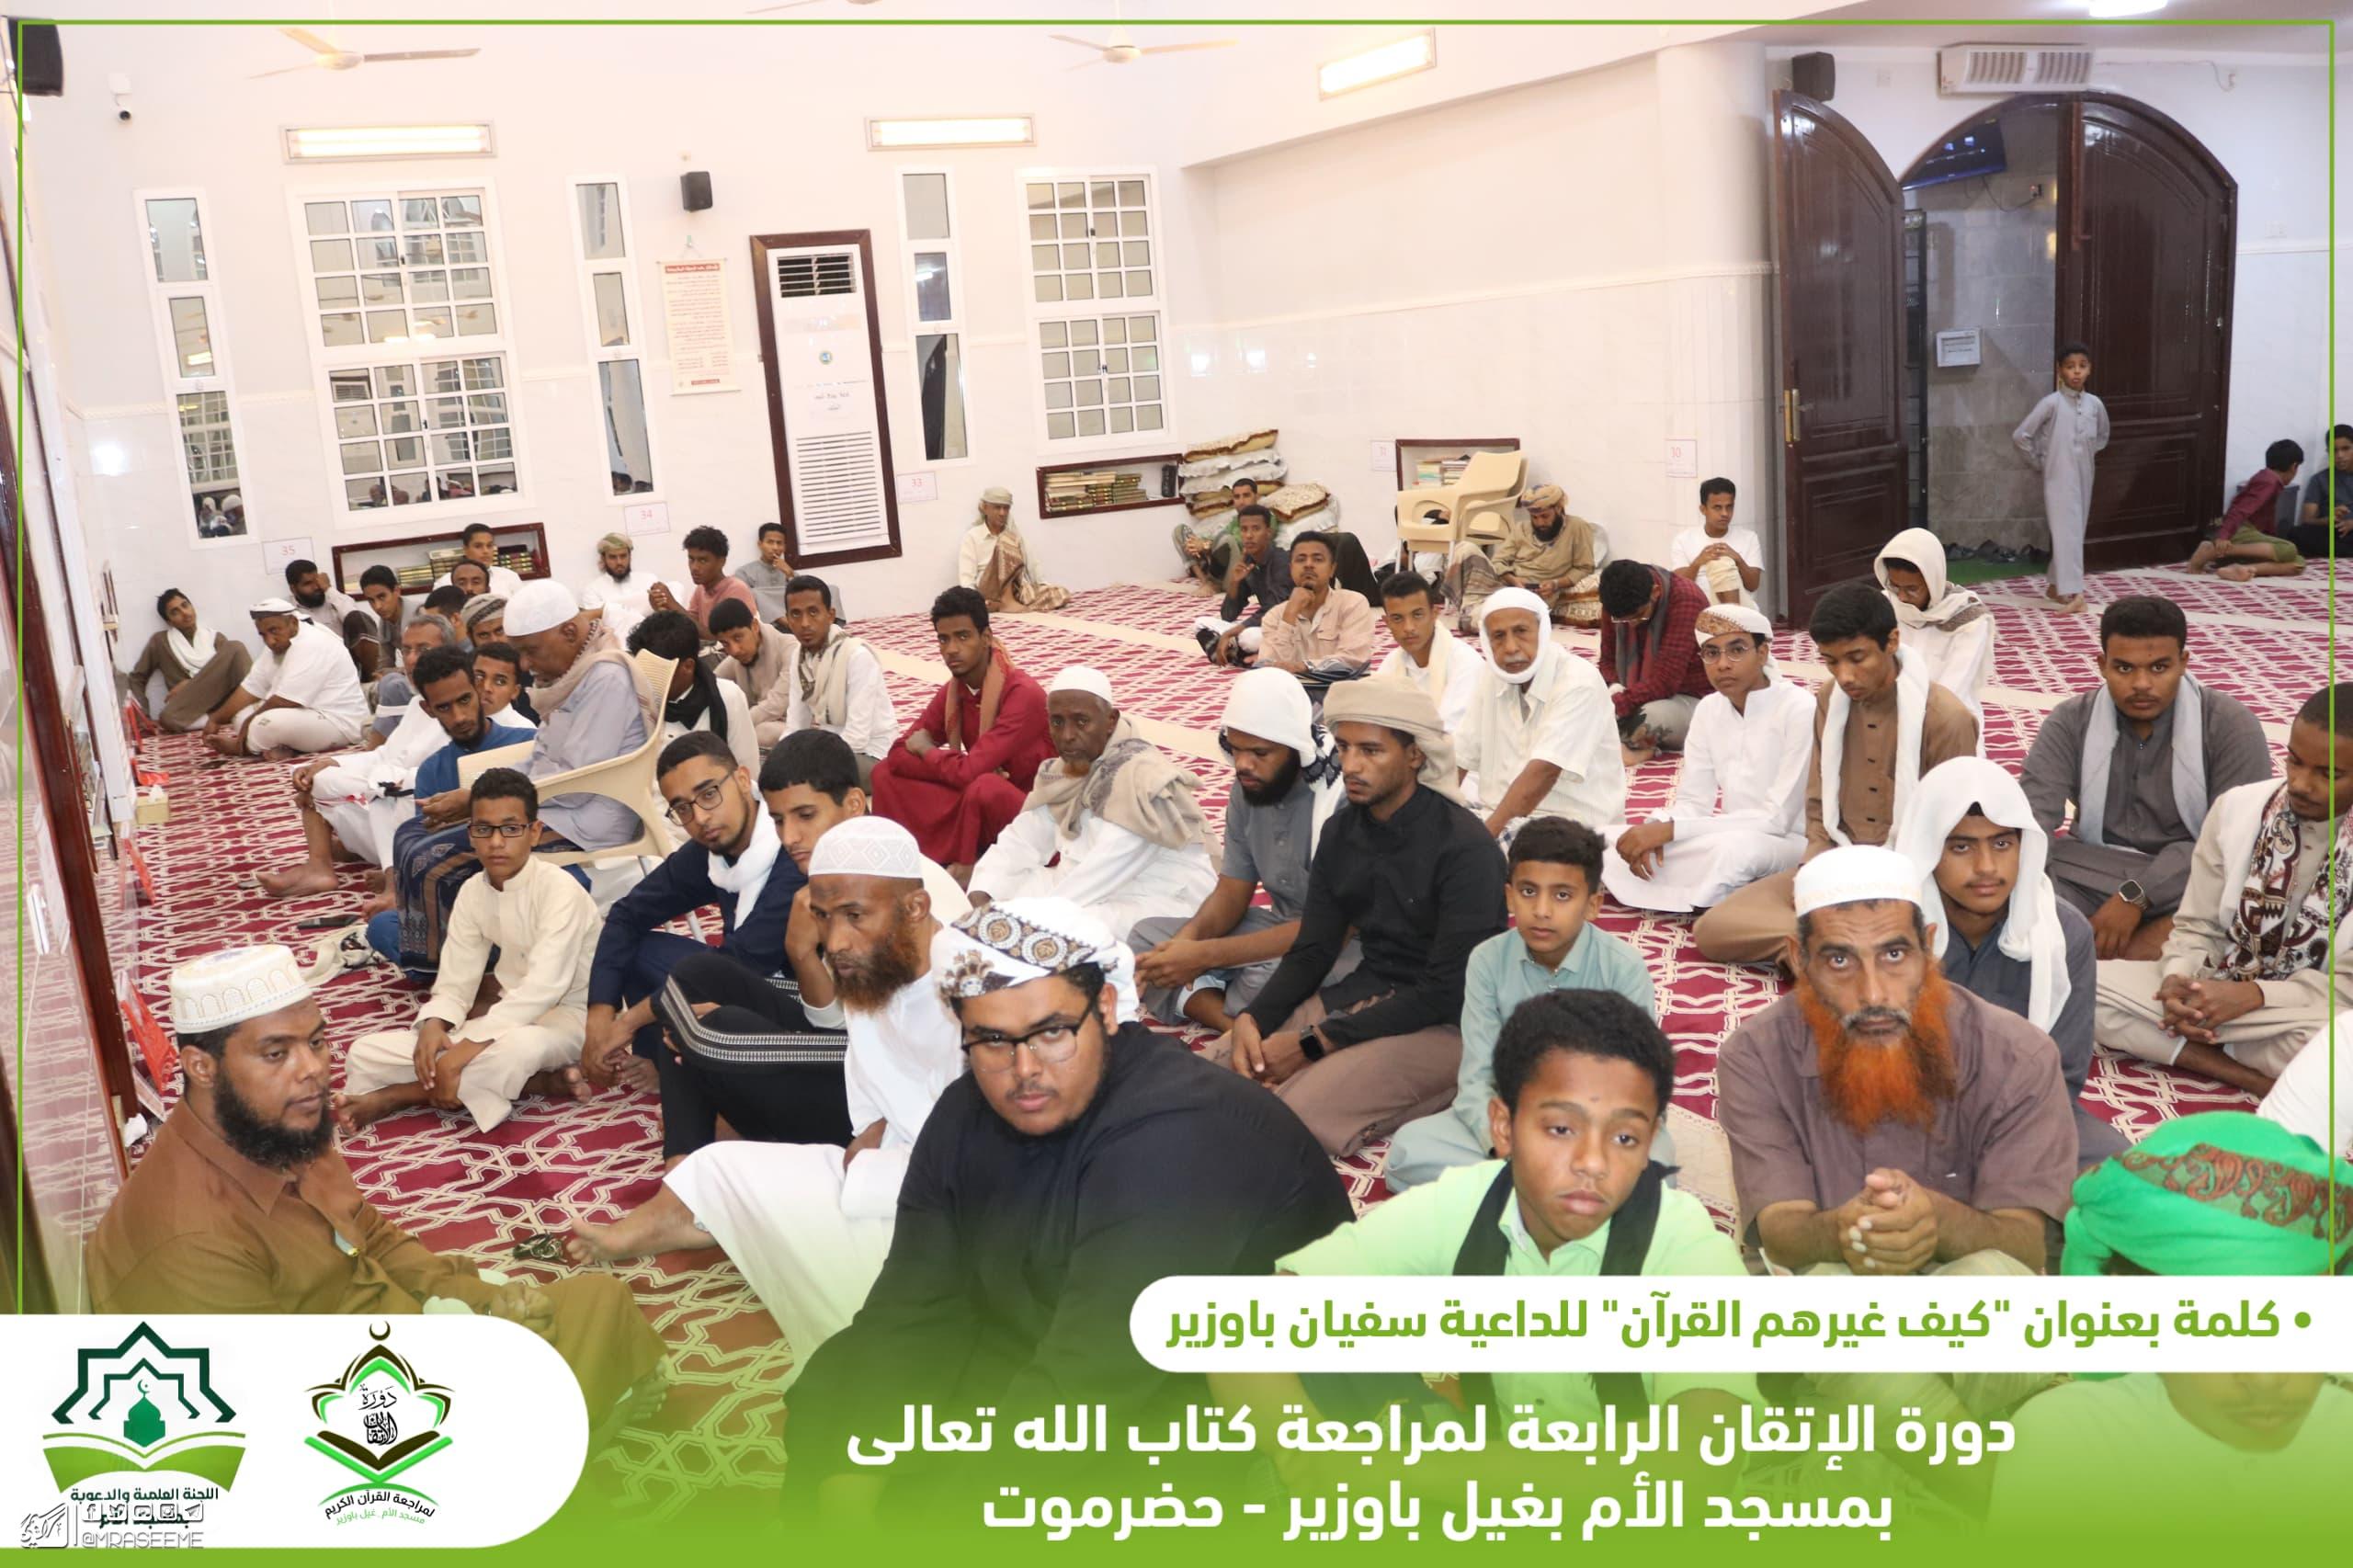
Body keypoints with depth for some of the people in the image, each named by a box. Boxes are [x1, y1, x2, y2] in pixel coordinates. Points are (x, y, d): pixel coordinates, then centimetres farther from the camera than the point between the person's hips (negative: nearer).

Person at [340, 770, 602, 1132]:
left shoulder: (559, 890, -18)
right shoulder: (472, 893, 2)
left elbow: (542, 988, -29)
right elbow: (454, 985, 1)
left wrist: (461, 1053, -35)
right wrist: (433, 1027, -23)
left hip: (568, 1016, -7)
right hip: (508, 1015, 7)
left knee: (517, 1048, -44)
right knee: (365, 1055, -9)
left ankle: (397, 1097, -16)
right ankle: (534, 1081, -18)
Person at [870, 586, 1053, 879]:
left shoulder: (1023, 694, -23)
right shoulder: (951, 691, 0)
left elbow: (968, 771, -30)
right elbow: (899, 754, -2)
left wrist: (925, 748, -9)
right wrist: (954, 766, -19)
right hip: (978, 802, 7)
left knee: (986, 787, -38)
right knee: (885, 773, -5)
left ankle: (965, 867, -15)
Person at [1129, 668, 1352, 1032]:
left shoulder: (1343, 799, -25)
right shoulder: (1248, 789, 0)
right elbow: (1231, 893, 5)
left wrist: (1206, 955, -29)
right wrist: (1189, 938, -19)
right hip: (1279, 927, 8)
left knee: (1270, 980, -39)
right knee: (1146, 936, -4)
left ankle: (1199, 1004, -6)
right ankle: (1238, 1029, -23)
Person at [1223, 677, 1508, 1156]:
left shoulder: (1464, 848, -17)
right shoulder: (1341, 833, 5)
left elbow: (1446, 992, -19)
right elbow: (1311, 952, 6)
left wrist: (1314, 1044, -20)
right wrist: (1251, 1020, -14)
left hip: (1444, 1023, -6)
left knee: (1294, 1114, -28)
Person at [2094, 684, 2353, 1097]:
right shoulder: (2237, 808, -4)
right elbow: (2198, 927, 2)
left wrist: (2252, 995, -26)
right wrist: (2178, 981, -21)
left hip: (2307, 1010, -4)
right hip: (2214, 986, 4)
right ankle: (2268, 1081, -20)